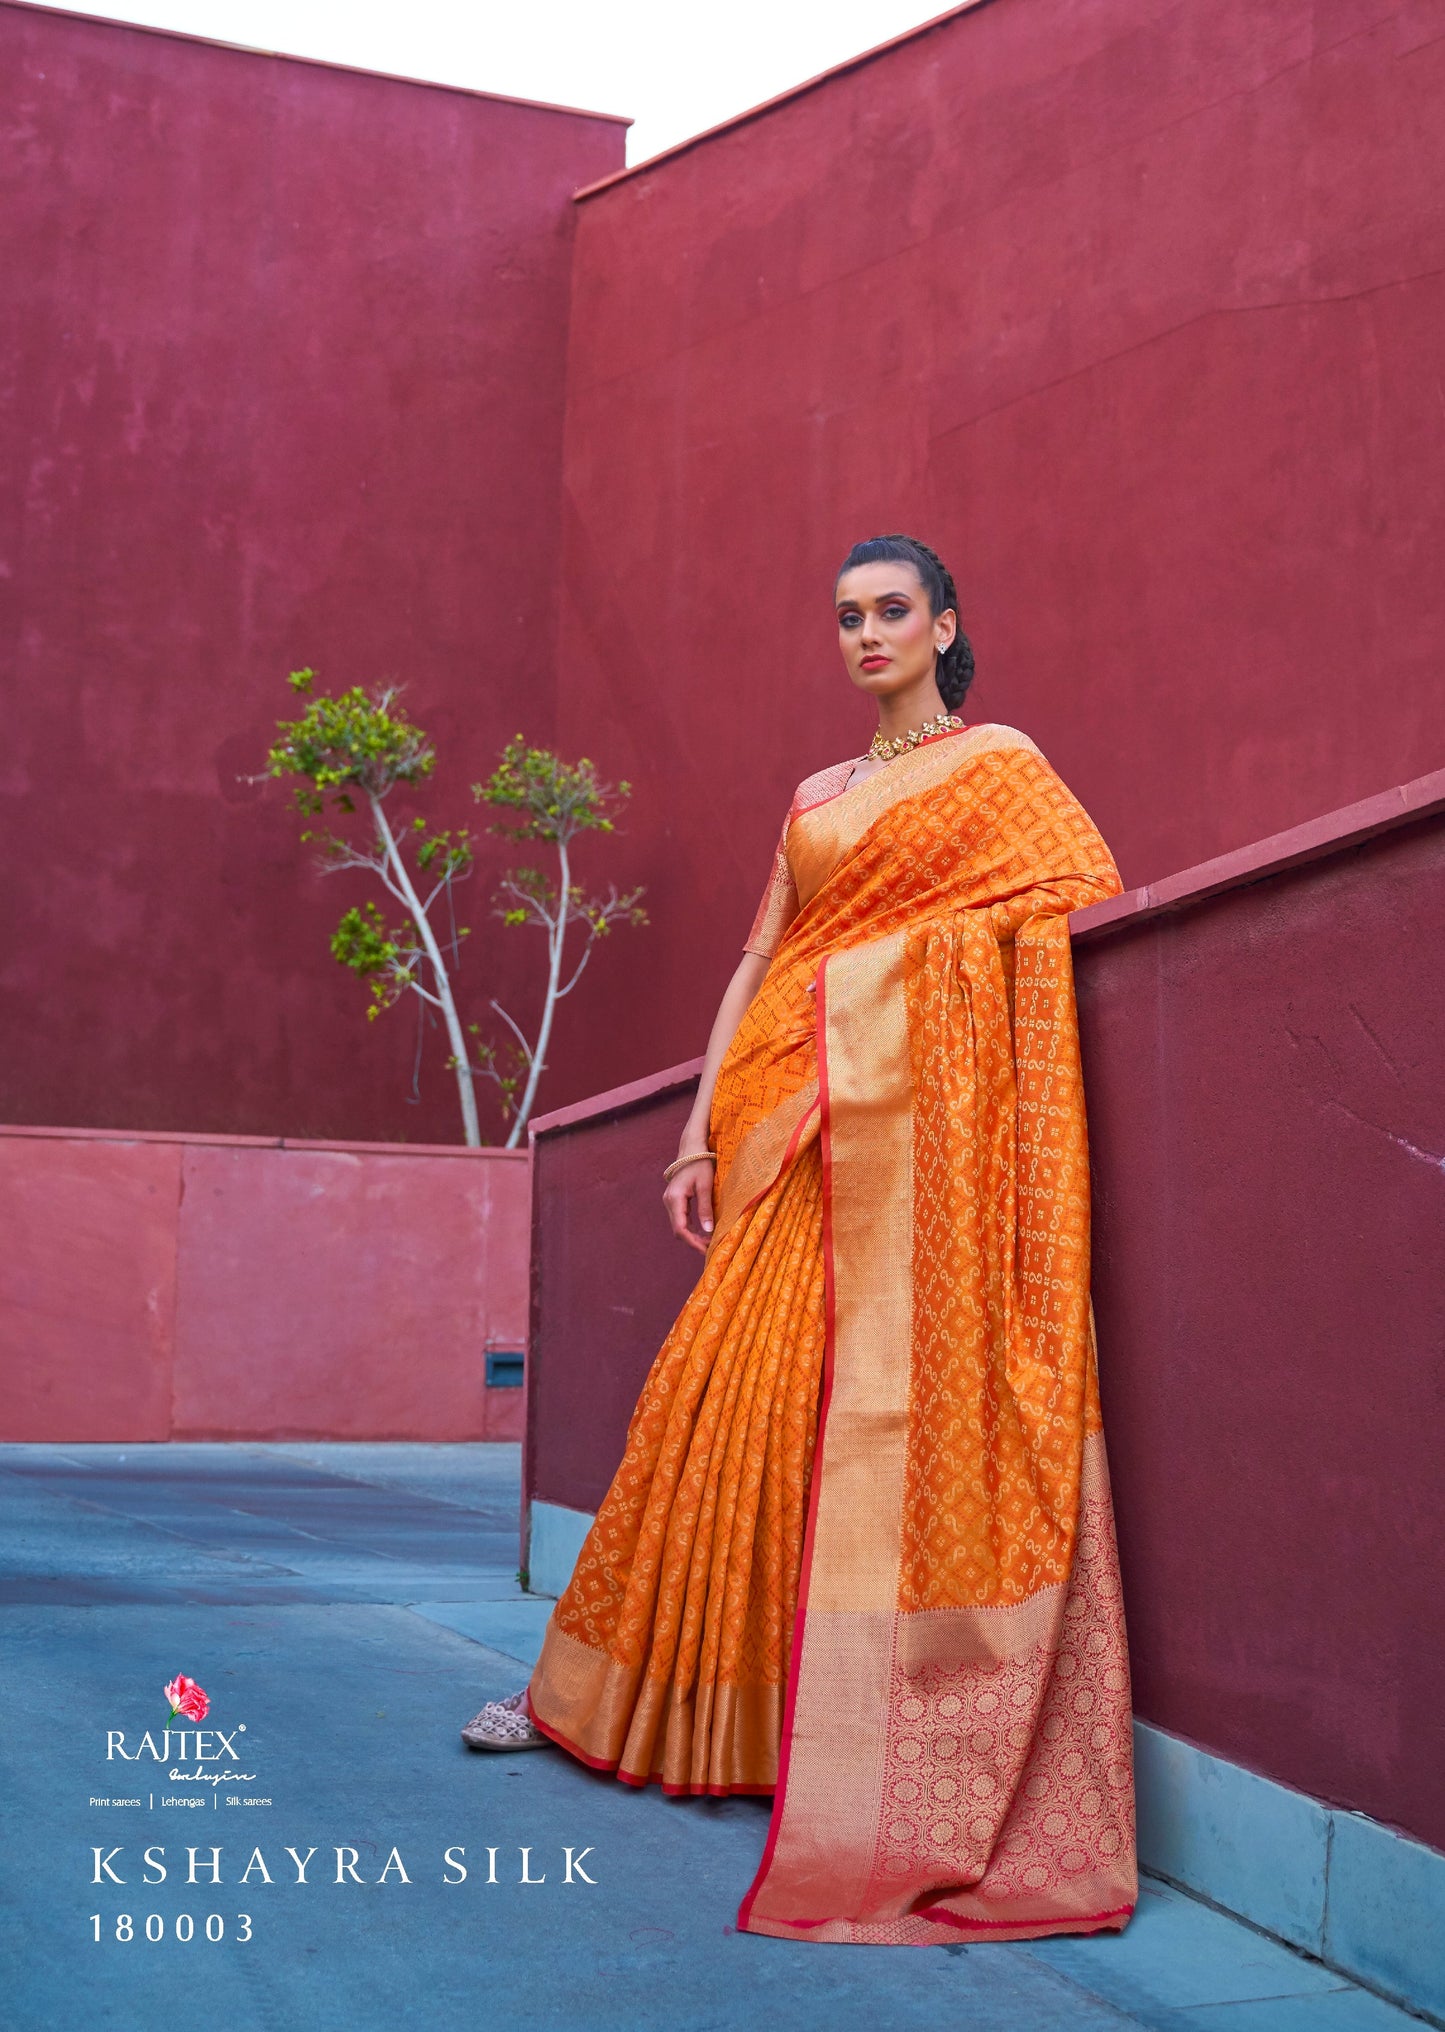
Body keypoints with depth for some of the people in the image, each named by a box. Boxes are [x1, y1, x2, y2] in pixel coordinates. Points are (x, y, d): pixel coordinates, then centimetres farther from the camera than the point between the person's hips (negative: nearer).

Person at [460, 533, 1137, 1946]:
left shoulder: (1002, 765, 9)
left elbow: (1090, 908, 0)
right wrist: (701, 1133, 10)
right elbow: (758, 965, 17)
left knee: (906, 1395, -10)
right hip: (798, 1128, 4)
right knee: (741, 1388, 5)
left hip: (921, 1115, -4)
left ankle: (910, 1763, -6)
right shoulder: (815, 797, 21)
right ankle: (609, 1685, 16)